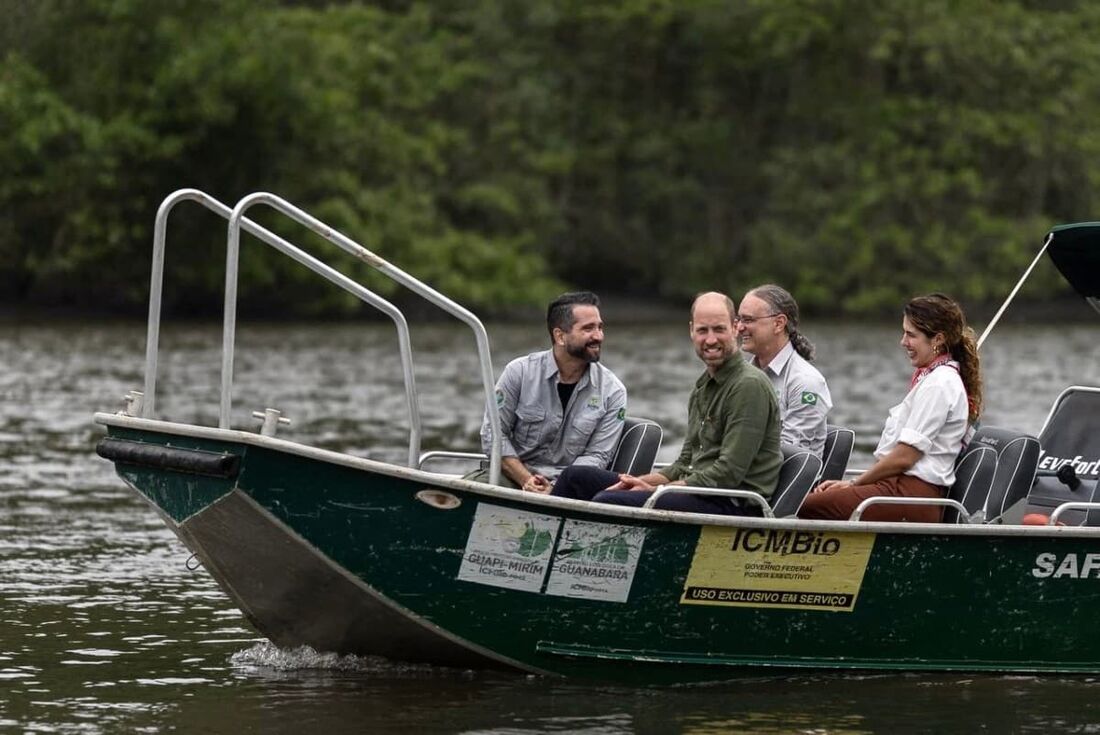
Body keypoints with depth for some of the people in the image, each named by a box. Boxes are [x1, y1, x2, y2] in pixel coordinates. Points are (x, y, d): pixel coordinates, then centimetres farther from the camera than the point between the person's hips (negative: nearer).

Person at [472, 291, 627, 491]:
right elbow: (493, 432, 1)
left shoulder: (613, 392, 2)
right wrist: (526, 480, -13)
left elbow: (596, 456, -1)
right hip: (513, 474, 0)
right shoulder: (520, 372, 0)